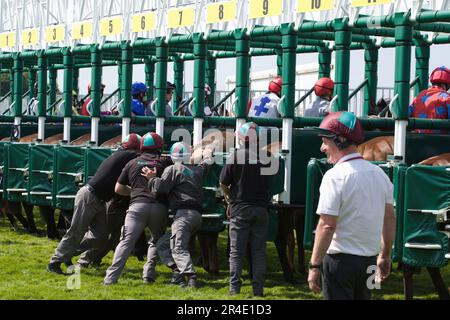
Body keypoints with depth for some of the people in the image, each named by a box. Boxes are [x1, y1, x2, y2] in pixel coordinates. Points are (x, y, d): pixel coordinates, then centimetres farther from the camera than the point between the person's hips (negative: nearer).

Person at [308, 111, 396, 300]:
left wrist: (314, 265, -15)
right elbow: (390, 218, 13)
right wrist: (385, 256, 22)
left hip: (341, 259, -7)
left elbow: (327, 225, -20)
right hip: (369, 259, 7)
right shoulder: (379, 173, 7)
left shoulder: (335, 175, -16)